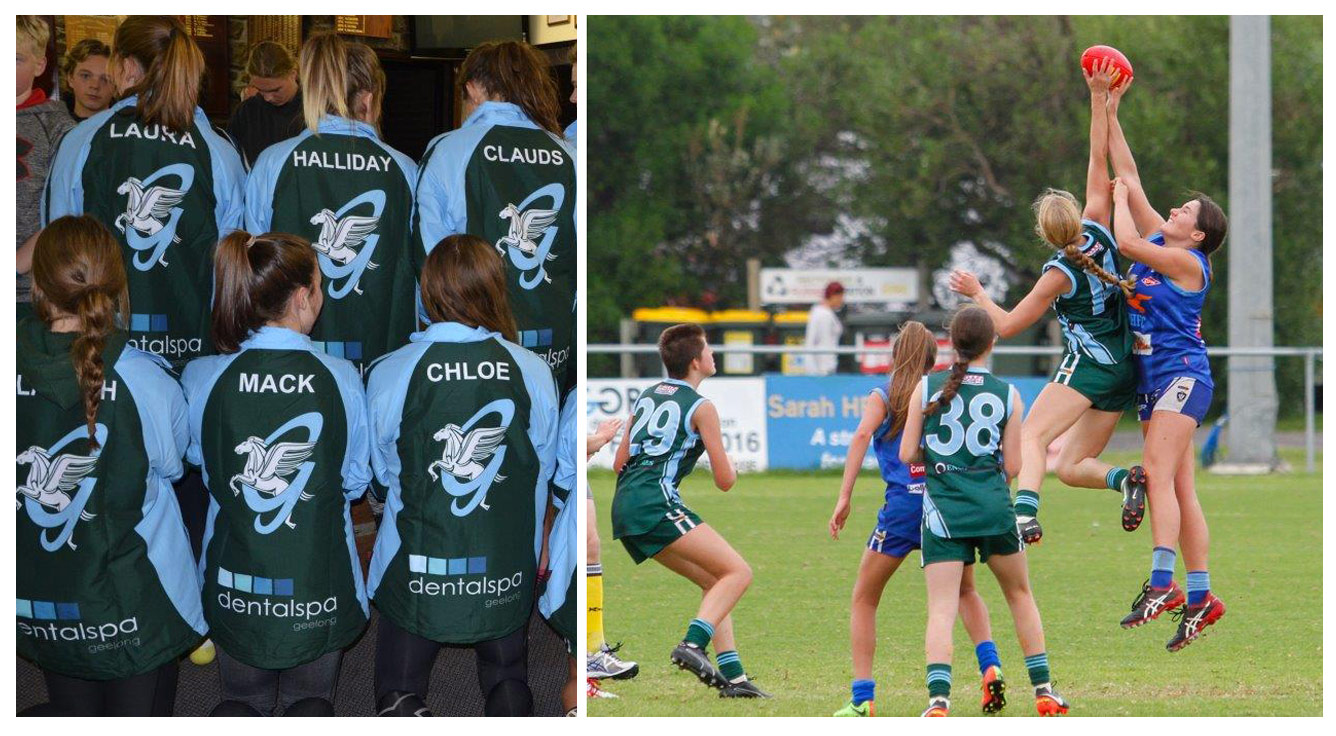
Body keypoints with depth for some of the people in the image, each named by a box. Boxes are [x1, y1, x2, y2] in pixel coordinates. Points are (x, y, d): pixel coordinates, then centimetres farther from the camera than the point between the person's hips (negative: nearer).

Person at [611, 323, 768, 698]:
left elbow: (619, 463, 24)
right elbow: (725, 480, 1)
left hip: (625, 505, 8)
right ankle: (692, 645, -30)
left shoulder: (647, 396, 20)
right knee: (738, 572, -11)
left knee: (715, 581, 16)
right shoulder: (700, 407, -1)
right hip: (656, 502, -8)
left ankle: (732, 675, 7)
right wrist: (730, 467, 23)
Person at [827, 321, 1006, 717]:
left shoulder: (882, 397, 10)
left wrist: (844, 498, -12)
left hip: (904, 505, -3)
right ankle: (989, 665, 4)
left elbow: (863, 434, -7)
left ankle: (862, 697, 4)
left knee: (864, 599, 13)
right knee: (965, 591, 27)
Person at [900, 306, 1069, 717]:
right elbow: (1013, 466, 2)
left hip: (943, 509, -1)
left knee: (941, 609, -6)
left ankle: (938, 699, -23)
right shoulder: (1007, 395, 1)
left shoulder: (927, 388, 0)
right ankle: (1043, 691, 25)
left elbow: (907, 454, 1)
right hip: (994, 506, 1)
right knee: (1020, 595, 20)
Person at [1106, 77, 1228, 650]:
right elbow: (1129, 179, 15)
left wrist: (1120, 197, 0)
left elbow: (1126, 241, -18)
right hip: (1154, 380, 8)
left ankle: (1162, 583, -29)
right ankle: (1200, 597, 5)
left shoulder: (1189, 262, -9)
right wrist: (1110, 116, 12)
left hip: (1182, 375, -8)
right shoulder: (1159, 240, 13)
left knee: (1159, 473, -20)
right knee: (1180, 488, 5)